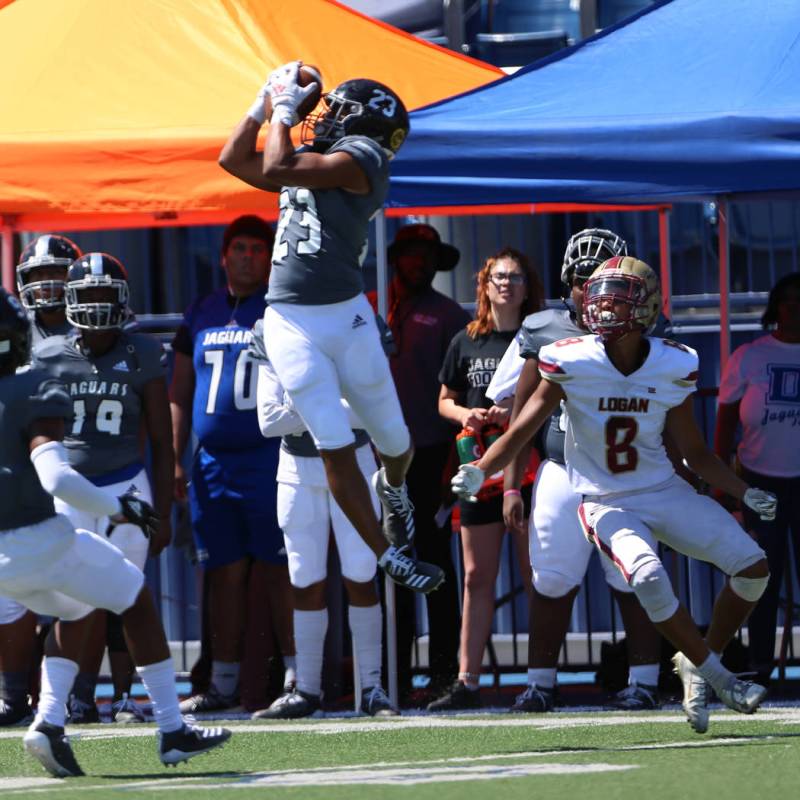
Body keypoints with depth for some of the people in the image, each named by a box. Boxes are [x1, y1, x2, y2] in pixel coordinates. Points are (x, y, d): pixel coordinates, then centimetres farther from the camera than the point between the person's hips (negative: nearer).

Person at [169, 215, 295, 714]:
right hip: (213, 462, 5)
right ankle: (224, 685, 11)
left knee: (277, 574, -6)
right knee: (226, 575, 7)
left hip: (269, 459, -5)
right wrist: (175, 460, 14)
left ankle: (298, 676, -3)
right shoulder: (201, 316, 15)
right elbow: (180, 394, 20)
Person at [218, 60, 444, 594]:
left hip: (347, 317, -5)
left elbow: (277, 169, -17)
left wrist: (284, 110, -3)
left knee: (393, 439, 7)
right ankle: (388, 555, 2)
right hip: (292, 324, 5)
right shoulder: (315, 161, 14)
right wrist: (265, 104, 17)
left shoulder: (359, 158, -9)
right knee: (336, 448, -4)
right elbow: (234, 160, 23)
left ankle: (393, 487, 42)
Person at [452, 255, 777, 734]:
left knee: (753, 566, -8)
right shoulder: (572, 364, -12)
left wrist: (746, 493, -3)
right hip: (607, 503, -3)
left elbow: (695, 453, 6)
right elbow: (521, 431, -10)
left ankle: (698, 665, 7)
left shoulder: (672, 367, -5)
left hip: (665, 492, 4)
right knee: (648, 576, -31)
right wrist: (479, 472, -26)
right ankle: (716, 676, -14)